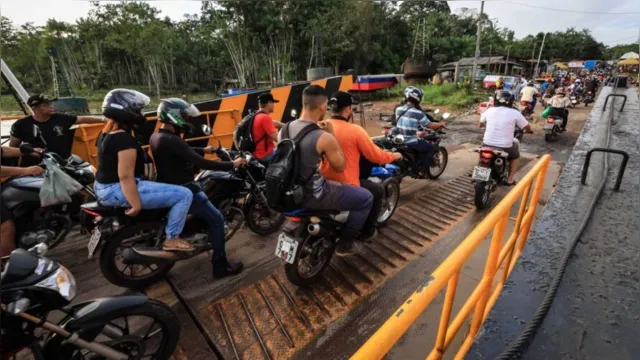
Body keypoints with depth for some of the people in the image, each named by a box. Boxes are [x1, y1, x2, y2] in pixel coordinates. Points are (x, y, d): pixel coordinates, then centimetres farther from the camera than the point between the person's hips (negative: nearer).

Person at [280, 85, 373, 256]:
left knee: (332, 186, 37)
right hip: (312, 196, -8)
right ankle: (344, 244, 19)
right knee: (366, 198, 7)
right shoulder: (324, 138, -22)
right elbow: (340, 167, -8)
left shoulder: (285, 129, 0)